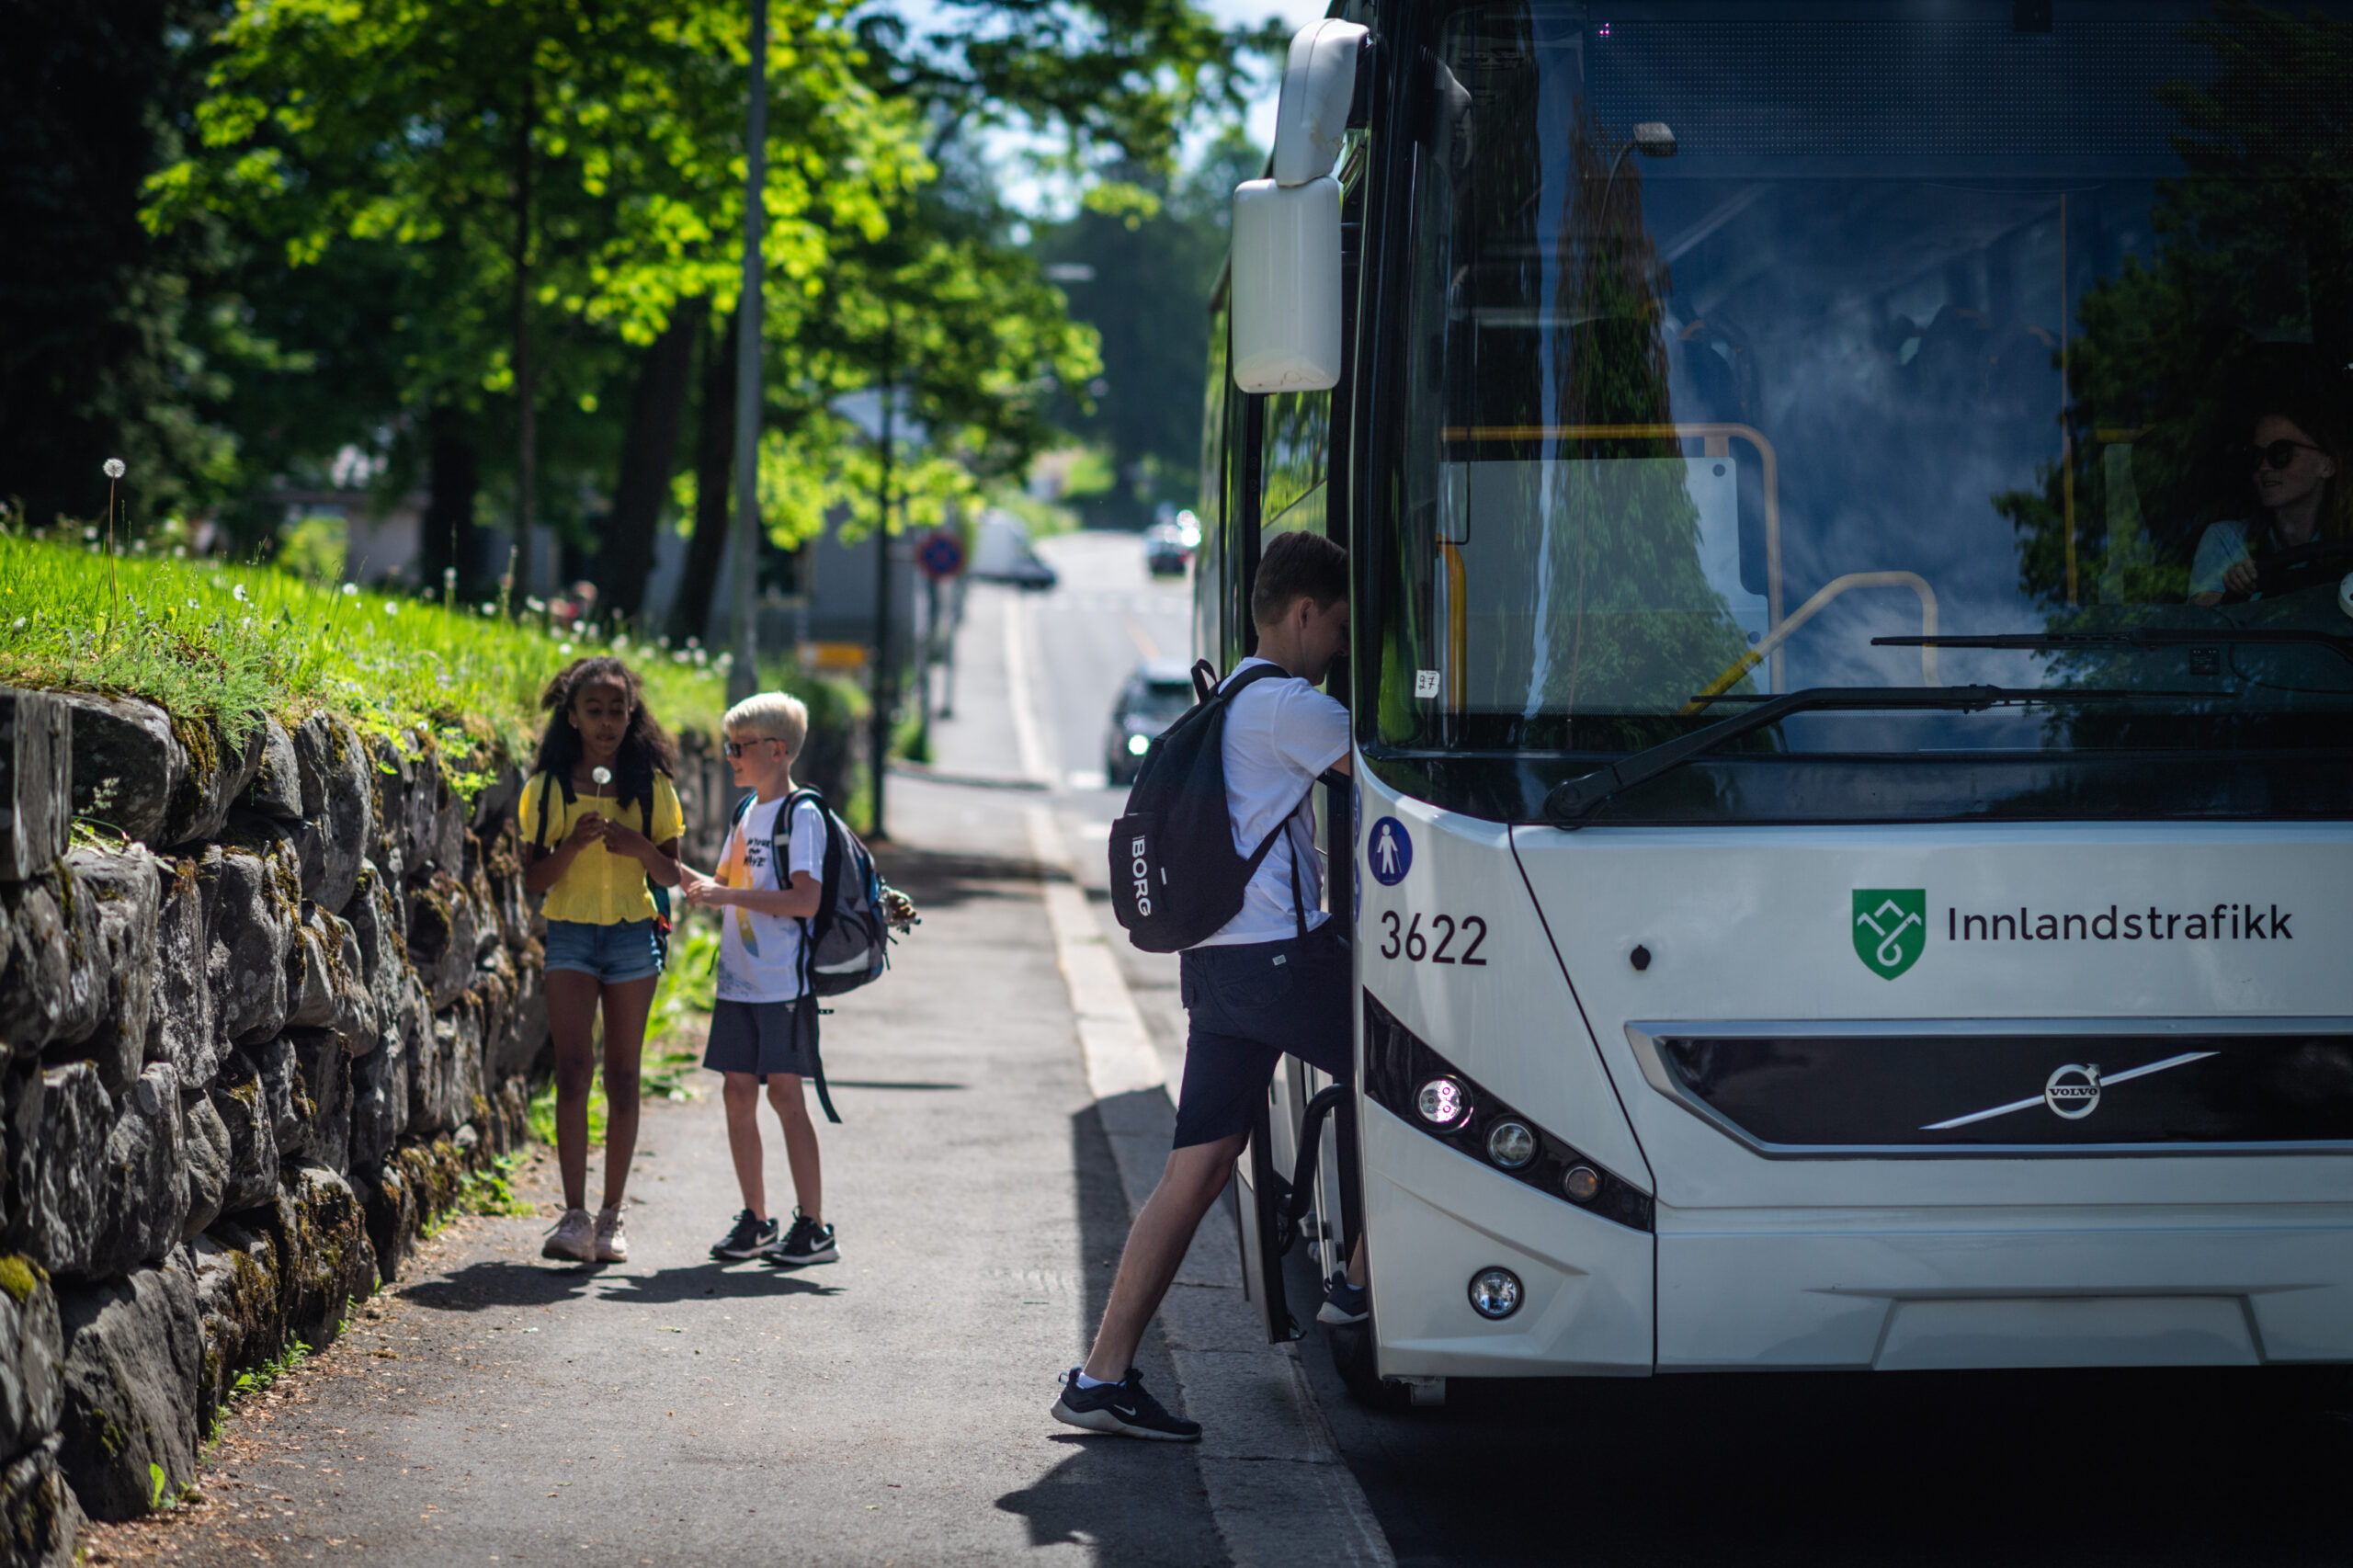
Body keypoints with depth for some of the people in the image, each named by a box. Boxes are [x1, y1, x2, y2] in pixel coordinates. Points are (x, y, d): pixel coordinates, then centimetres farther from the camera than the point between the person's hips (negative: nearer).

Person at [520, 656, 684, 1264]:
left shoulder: (651, 785, 4)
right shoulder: (548, 788, 3)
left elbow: (669, 876, 5)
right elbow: (533, 880, 1)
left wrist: (640, 846, -15)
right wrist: (573, 844, -16)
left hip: (633, 936, 1)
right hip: (570, 934, -1)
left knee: (622, 1078, 3)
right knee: (573, 1071, -13)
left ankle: (611, 1219, 9)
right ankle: (574, 1216, -17)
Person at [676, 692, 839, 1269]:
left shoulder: (801, 815, -10)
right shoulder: (747, 815, 16)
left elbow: (805, 900, -19)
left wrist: (726, 895, -21)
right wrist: (680, 874, 10)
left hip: (784, 982, -8)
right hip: (739, 979, 8)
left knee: (784, 1091, -8)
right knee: (737, 1091, 6)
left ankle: (813, 1226, -4)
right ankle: (755, 1221, 14)